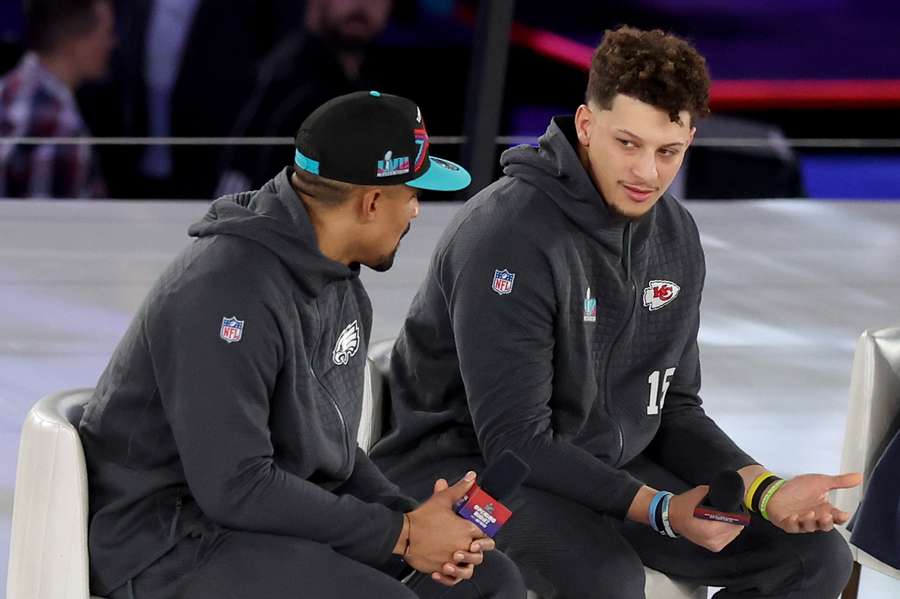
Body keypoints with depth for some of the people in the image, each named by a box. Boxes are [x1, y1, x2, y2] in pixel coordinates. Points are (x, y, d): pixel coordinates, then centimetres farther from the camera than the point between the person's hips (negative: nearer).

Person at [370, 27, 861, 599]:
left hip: (604, 465, 8)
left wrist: (768, 491, -8)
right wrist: (658, 508, -30)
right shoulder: (509, 235, -23)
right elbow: (515, 440, -24)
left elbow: (674, 408, 9)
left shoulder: (676, 235, 2)